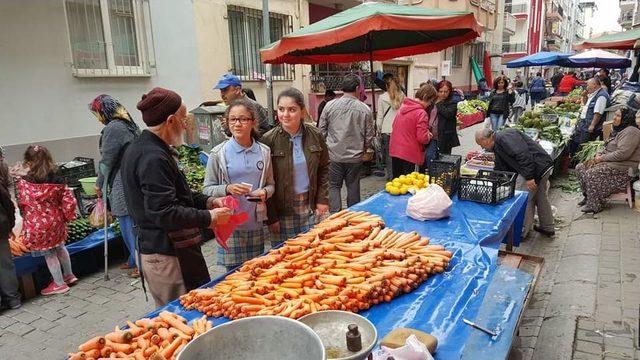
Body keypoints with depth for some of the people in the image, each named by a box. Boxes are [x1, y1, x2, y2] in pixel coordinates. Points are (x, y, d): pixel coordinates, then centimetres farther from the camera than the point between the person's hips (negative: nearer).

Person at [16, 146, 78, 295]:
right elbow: (69, 200, -8)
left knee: (48, 254, 11)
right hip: (56, 221, 4)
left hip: (36, 226, -3)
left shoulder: (23, 183, -18)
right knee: (59, 247, 25)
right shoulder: (57, 182, -11)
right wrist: (66, 216, 6)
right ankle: (69, 275, 40)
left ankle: (59, 284, 23)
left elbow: (21, 203, -3)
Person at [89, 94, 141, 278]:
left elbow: (107, 160, -11)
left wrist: (99, 184, 2)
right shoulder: (129, 124, 15)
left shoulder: (112, 128, -14)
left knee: (127, 223, -1)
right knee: (133, 223, 16)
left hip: (122, 184, -9)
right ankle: (134, 260, 25)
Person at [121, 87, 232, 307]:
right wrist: (208, 217, -15)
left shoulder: (139, 149, 12)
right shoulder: (153, 158, -21)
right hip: (167, 257, -11)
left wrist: (206, 201, 6)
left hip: (152, 250, 11)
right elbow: (164, 213, -26)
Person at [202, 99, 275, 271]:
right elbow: (207, 189, -2)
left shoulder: (264, 151, 3)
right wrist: (227, 189, -20)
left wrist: (265, 192, -10)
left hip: (257, 223, 3)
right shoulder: (219, 153, -5)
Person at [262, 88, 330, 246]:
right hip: (282, 210, -3)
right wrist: (271, 216, -8)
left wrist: (323, 199, 3)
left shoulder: (315, 135, -1)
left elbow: (324, 168, 10)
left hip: (311, 205, 3)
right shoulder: (268, 140, -10)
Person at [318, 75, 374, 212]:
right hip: (355, 156, 0)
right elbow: (369, 135, 1)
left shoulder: (330, 106, -6)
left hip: (334, 155, 0)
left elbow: (322, 130, 1)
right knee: (353, 187, 13)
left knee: (334, 186, 11)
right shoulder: (365, 109, -6)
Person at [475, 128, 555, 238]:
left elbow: (522, 155, -26)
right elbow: (500, 171, 22)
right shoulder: (497, 147, 18)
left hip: (538, 166, -11)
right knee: (541, 197, 22)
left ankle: (522, 232, 11)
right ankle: (547, 228, 37)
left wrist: (529, 177, -26)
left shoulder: (503, 137, -15)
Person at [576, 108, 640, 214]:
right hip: (611, 162, 11)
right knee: (580, 167, -1)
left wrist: (602, 158, -17)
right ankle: (588, 197, 5)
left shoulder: (631, 131, -15)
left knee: (592, 173, -31)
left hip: (624, 168, -11)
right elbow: (608, 149, 23)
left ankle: (594, 205, -21)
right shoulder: (619, 131, 19)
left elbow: (622, 154, -26)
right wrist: (599, 155, 3)